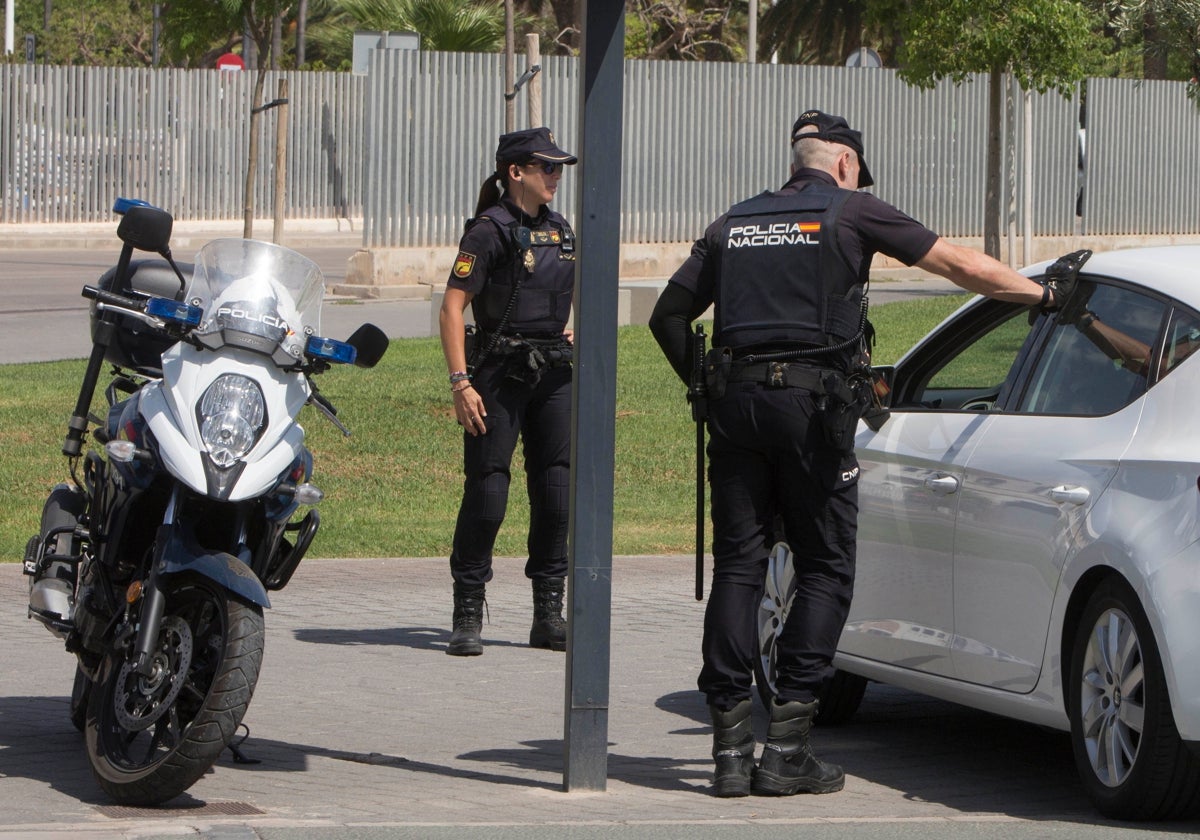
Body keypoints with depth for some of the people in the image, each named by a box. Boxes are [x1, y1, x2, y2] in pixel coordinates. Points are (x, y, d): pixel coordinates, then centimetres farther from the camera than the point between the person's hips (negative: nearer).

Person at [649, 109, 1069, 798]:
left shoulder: (734, 225, 18)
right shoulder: (851, 212, 5)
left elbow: (669, 315, 19)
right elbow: (961, 265, 7)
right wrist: (1042, 293, 19)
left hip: (736, 402, 4)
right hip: (814, 404, -4)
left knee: (738, 566, 6)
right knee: (826, 569, 3)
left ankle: (731, 748, 1)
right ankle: (787, 747, -4)